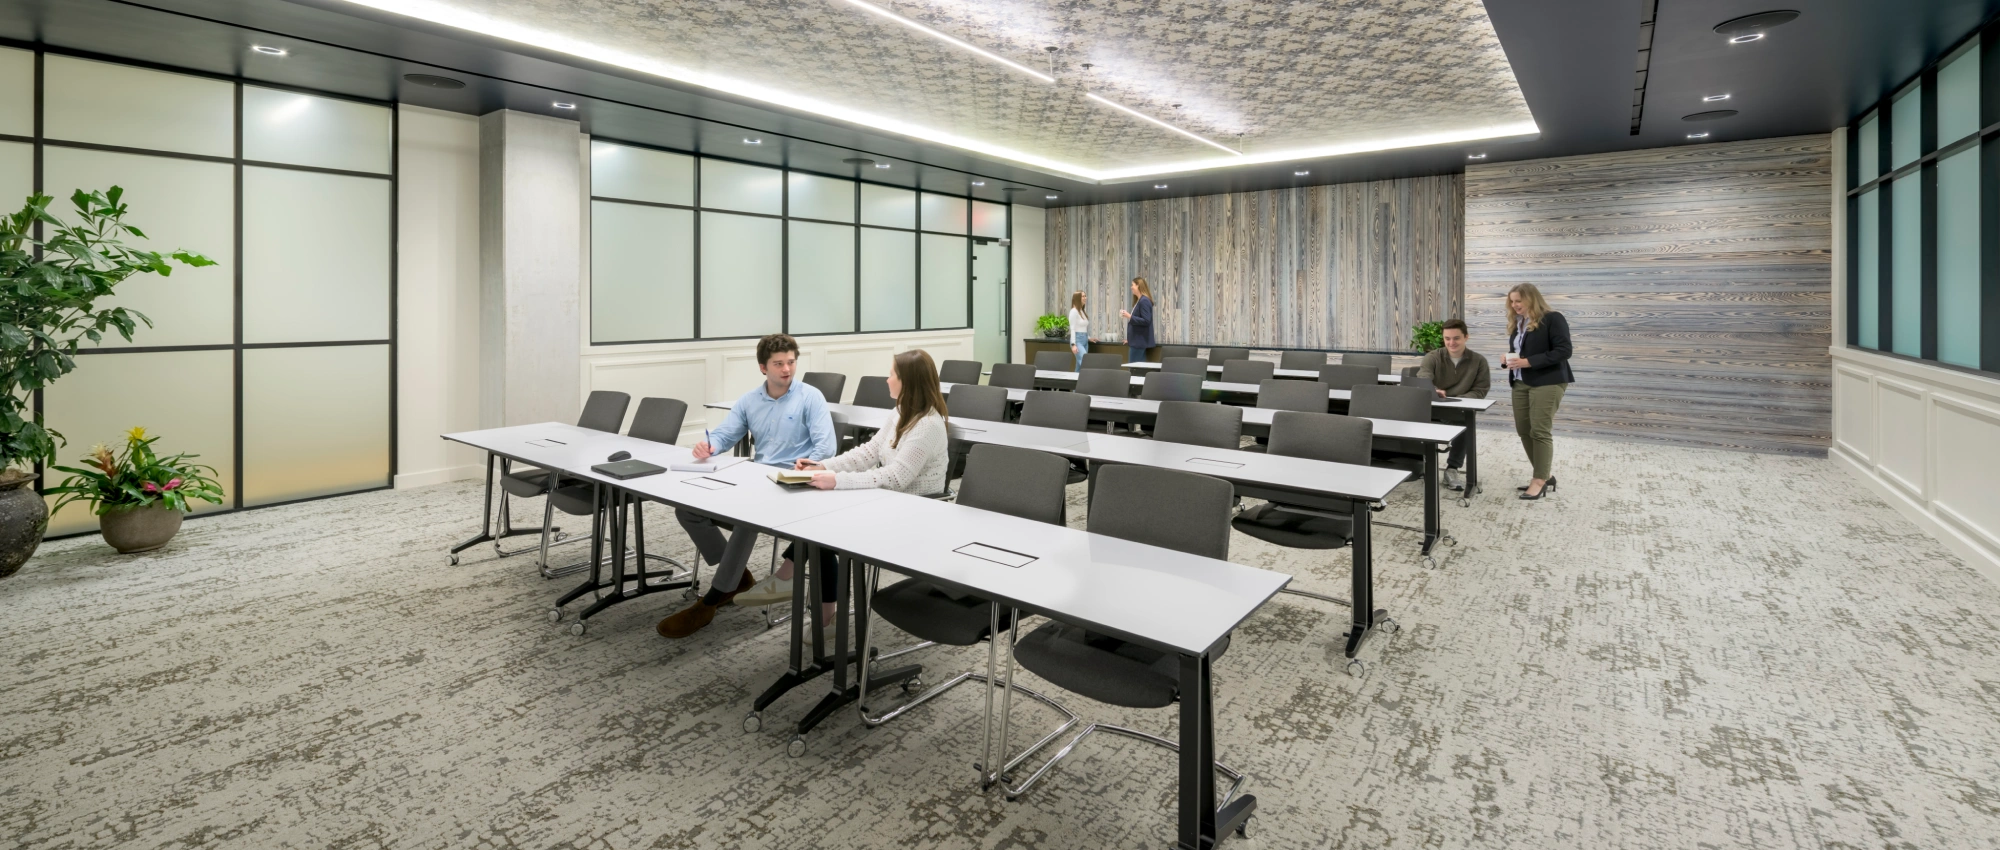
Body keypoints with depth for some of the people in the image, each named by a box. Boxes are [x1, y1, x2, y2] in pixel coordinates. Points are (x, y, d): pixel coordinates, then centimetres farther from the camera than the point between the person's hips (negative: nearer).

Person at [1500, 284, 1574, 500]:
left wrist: (1528, 362, -21)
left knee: (1540, 431, -8)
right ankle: (1544, 474, 18)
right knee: (1523, 430, 6)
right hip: (1521, 383, 8)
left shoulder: (1553, 319, -8)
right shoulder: (1516, 323, 15)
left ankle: (1540, 479, -2)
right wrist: (1508, 360, 1)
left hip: (1547, 382, -8)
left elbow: (1563, 351, -16)